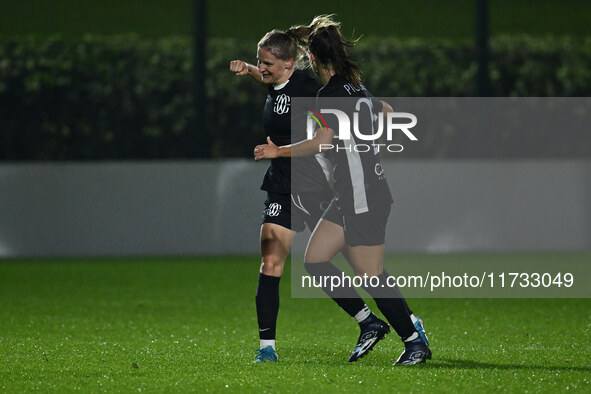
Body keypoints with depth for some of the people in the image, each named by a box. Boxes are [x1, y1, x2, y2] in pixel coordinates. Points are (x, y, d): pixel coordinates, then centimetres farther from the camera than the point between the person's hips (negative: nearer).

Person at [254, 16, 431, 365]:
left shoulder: (331, 94, -14)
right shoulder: (357, 89, 12)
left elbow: (322, 142, -24)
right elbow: (387, 111, 30)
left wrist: (281, 151, -16)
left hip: (363, 198, -9)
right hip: (352, 196, 9)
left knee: (371, 276, -6)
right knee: (315, 259, 9)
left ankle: (415, 341, 0)